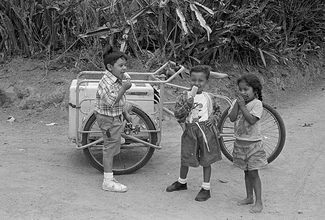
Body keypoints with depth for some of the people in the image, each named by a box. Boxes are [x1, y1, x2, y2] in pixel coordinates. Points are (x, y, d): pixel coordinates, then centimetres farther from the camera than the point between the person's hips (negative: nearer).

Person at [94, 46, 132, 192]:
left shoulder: (117, 80, 9)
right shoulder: (107, 82, -23)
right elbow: (112, 101, -31)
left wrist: (126, 113, 18)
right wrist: (124, 88, -30)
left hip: (115, 118, 10)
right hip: (107, 119, -10)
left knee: (111, 148, 16)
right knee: (110, 148, -4)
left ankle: (108, 178, 28)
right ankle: (108, 182, 5)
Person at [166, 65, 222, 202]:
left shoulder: (210, 97, 3)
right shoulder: (184, 97, -1)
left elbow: (218, 111, 17)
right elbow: (177, 114, -8)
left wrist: (214, 118, -3)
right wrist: (187, 105, -22)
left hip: (206, 130, 0)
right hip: (190, 130, 1)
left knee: (206, 160, 4)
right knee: (185, 158, 12)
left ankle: (206, 189, 14)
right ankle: (182, 182, 36)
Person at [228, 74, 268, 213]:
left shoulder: (257, 103, -12)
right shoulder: (236, 102, 3)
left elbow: (251, 120, -24)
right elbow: (232, 118, -9)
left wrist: (242, 105, -21)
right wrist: (237, 103, -15)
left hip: (253, 143, -5)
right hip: (240, 142, 5)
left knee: (253, 173, -3)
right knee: (246, 172, 16)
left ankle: (259, 202, 4)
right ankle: (249, 197, 28)